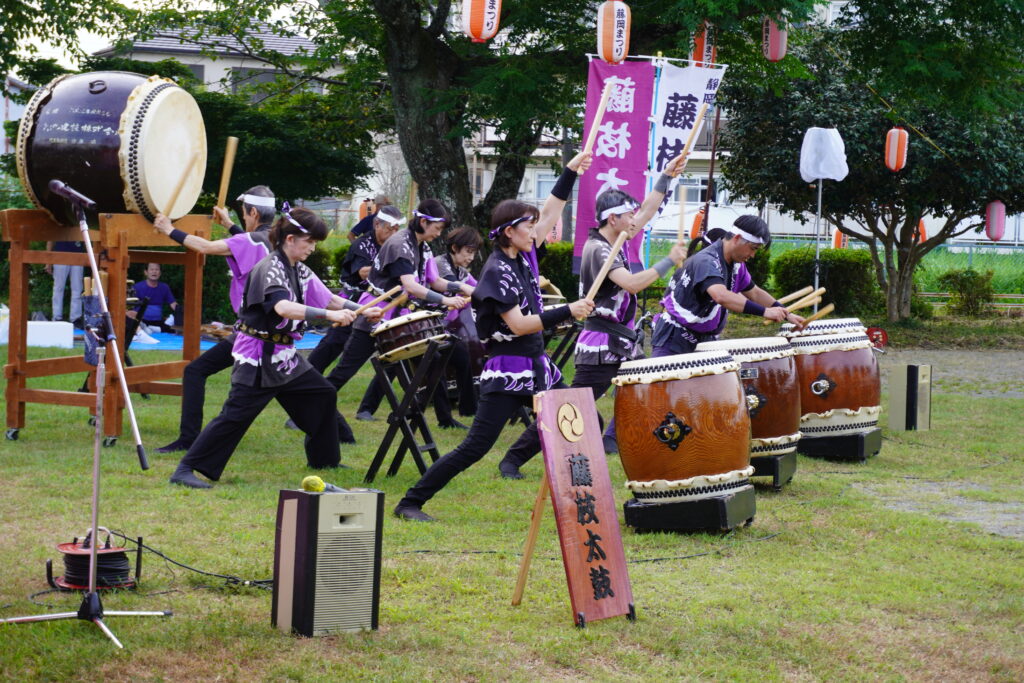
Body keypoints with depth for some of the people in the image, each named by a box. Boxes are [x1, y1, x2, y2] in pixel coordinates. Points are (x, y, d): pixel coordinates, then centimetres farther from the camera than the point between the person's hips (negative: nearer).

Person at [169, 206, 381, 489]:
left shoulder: (299, 271, 9)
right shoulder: (269, 269, -20)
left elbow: (329, 299, 15)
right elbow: (282, 307, -37)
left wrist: (364, 311, 2)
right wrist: (330, 315, -44)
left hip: (284, 355, 10)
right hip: (257, 358, -9)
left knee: (322, 394, 16)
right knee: (236, 414, -14)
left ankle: (323, 459, 31)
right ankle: (186, 470, -13)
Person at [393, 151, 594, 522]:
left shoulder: (523, 256, 7)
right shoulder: (496, 271, -15)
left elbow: (551, 213, 17)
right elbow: (519, 324, -21)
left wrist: (570, 173, 12)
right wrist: (567, 312, -23)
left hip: (537, 367, 9)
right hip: (506, 373, -8)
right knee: (474, 447, -10)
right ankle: (410, 502, -4)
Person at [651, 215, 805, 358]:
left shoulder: (736, 264, 6)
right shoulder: (705, 262, -25)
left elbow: (754, 293, 20)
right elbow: (721, 296, -41)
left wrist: (786, 315, 10)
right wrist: (764, 312, -43)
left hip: (704, 339, 8)